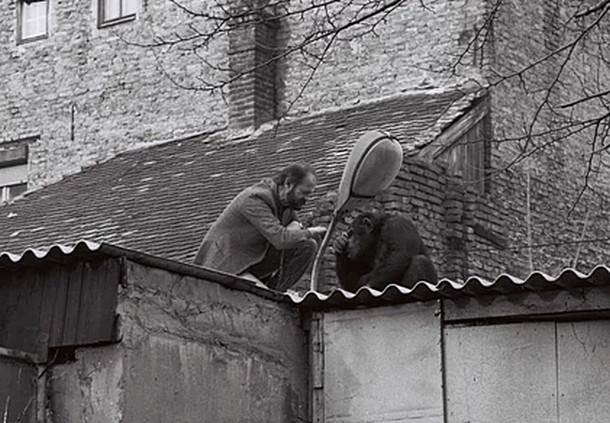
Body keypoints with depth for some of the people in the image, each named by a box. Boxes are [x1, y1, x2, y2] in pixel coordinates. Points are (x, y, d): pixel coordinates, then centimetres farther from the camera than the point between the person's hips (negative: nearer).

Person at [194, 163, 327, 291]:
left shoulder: (286, 197, 1)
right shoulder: (254, 199, -26)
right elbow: (280, 239, -33)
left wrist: (295, 225, -8)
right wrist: (309, 232, -17)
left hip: (257, 258, 9)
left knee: (308, 246, -5)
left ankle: (275, 292, -2)